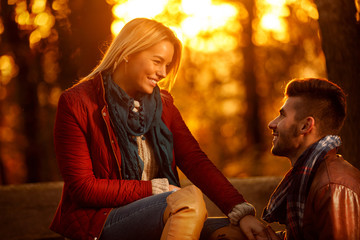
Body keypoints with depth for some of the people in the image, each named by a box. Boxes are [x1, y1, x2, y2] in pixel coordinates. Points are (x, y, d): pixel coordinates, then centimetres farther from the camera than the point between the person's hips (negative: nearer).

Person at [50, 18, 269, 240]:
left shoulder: (162, 103, 13)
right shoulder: (76, 103, -4)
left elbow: (195, 161, 2)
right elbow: (82, 187, -9)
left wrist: (241, 211, -14)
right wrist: (155, 189, -12)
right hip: (98, 221, -5)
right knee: (190, 198, -31)